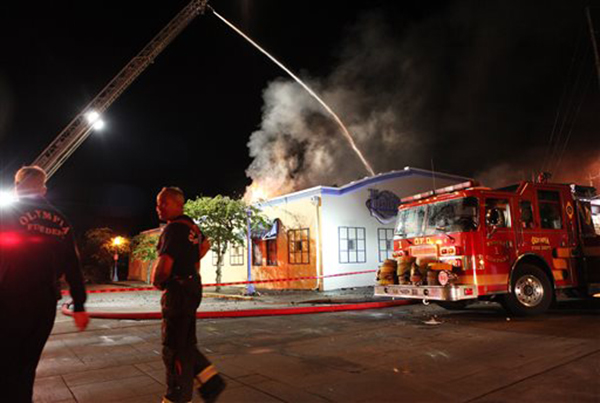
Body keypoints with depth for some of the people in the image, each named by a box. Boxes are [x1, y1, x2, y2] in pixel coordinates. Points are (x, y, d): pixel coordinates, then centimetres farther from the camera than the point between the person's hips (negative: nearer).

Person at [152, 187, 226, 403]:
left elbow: (164, 265, -27)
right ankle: (211, 381, 22)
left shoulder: (174, 228, -18)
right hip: (192, 287, 10)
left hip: (178, 291, -10)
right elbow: (205, 244, 31)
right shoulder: (191, 225, 11)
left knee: (175, 347, 3)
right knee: (185, 343, 19)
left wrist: (156, 282, -6)